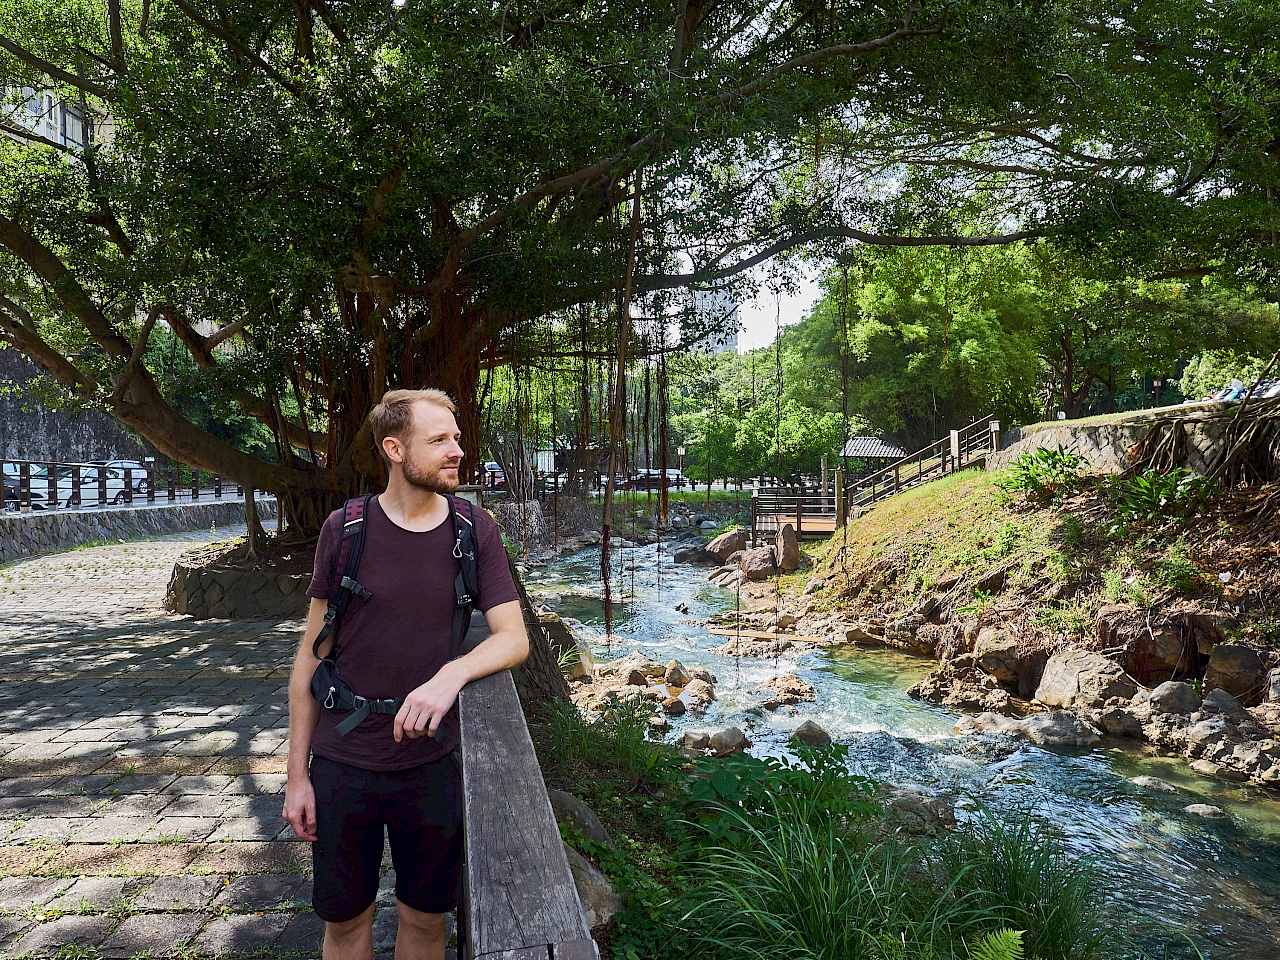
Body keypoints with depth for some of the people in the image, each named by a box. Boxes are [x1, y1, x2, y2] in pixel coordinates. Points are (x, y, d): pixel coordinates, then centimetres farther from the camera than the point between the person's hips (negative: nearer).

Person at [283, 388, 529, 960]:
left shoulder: (475, 531, -5)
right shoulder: (345, 528, -7)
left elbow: (514, 638, -10)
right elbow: (312, 653, -1)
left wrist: (449, 676, -30)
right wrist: (297, 771, -1)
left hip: (430, 763, 1)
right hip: (342, 766, 0)